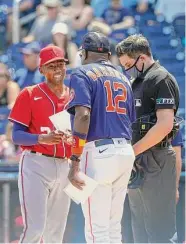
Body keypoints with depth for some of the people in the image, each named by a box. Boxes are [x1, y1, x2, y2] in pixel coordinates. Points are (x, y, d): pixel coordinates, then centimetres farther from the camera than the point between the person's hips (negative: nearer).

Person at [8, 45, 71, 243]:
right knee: (35, 227, -15)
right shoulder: (30, 94, 0)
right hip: (35, 165, -5)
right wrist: (42, 138, -24)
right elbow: (16, 136, -6)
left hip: (64, 167, 5)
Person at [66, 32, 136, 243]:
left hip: (98, 152, -7)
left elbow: (83, 115, -16)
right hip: (126, 152, 7)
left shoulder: (82, 75, -2)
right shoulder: (122, 78, 21)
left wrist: (74, 162, -19)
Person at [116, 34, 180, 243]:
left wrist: (132, 151, -16)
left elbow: (165, 124, -19)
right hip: (136, 163, 10)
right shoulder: (136, 83, 19)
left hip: (154, 161, -10)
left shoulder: (161, 79, -9)